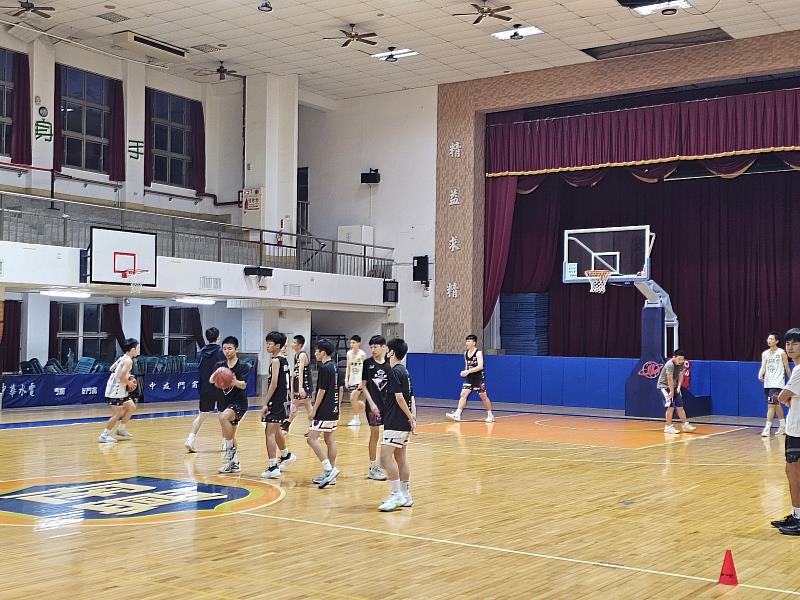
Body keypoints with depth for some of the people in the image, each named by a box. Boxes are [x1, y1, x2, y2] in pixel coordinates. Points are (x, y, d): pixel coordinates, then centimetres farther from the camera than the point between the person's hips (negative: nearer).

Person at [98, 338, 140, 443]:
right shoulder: (128, 361, -19)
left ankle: (121, 430, 25)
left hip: (120, 390, 10)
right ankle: (105, 435, -3)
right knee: (118, 413, -9)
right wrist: (129, 383, -10)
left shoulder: (122, 358, 11)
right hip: (115, 390, -10)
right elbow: (121, 377, -27)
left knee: (131, 407, 17)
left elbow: (111, 369, 19)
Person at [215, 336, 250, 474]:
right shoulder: (219, 366, 4)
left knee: (224, 417, -32)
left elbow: (243, 385, -21)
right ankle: (234, 463, 23)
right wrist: (214, 378, -38)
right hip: (224, 402, 6)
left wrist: (235, 381, -44)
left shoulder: (243, 366, -8)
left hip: (238, 402, -6)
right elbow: (211, 380, -13)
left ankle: (230, 449, -17)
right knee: (229, 435, 10)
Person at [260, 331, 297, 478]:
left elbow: (274, 384, -20)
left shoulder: (275, 361, -15)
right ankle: (286, 455, 45)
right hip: (284, 399, 10)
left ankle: (273, 467, -17)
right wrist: (290, 401, 25)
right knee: (275, 430, 27)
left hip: (276, 400, -10)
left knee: (270, 433, -11)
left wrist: (265, 403, -19)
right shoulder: (284, 359, 12)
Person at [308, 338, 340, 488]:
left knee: (312, 438, -8)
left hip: (324, 411, -9)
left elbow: (322, 391, -17)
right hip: (333, 410, 9)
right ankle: (330, 474, 13)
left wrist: (314, 410, -11)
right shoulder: (334, 366, 12)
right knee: (329, 439, 10)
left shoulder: (324, 368, -15)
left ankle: (328, 468, -14)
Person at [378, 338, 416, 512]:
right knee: (400, 458, 12)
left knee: (386, 457, -11)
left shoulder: (394, 372, -13)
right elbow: (411, 397, 14)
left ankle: (396, 494, -12)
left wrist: (410, 417, -11)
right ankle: (405, 496, 16)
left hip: (395, 423, -10)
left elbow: (399, 397, -18)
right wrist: (413, 416, 6)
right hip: (403, 424, 10)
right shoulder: (405, 371, 16)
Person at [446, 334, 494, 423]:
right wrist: (465, 372, 7)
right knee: (463, 394, -8)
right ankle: (457, 414, -14)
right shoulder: (465, 353, 7)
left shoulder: (478, 353, -13)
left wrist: (468, 371, -26)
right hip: (469, 377, 5)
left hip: (479, 377, -5)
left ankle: (490, 415, 20)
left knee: (483, 396, 5)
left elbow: (480, 366, -23)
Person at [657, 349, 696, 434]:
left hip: (673, 386, 8)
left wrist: (678, 387, -6)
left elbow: (681, 375, 4)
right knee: (670, 406, -14)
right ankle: (668, 427, -7)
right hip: (664, 386, -8)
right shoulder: (670, 364, -28)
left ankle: (685, 425, 15)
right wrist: (671, 392, -24)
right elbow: (670, 379, -28)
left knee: (680, 406, 8)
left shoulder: (681, 363, -3)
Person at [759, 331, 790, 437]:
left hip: (777, 384, -6)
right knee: (776, 405, 15)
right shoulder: (764, 354, 10)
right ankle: (783, 427, 27)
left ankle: (767, 429, -16)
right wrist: (760, 375, -18)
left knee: (771, 405, -14)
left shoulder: (782, 353, -4)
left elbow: (787, 368, 1)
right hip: (767, 383, 6)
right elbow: (763, 367, 3)